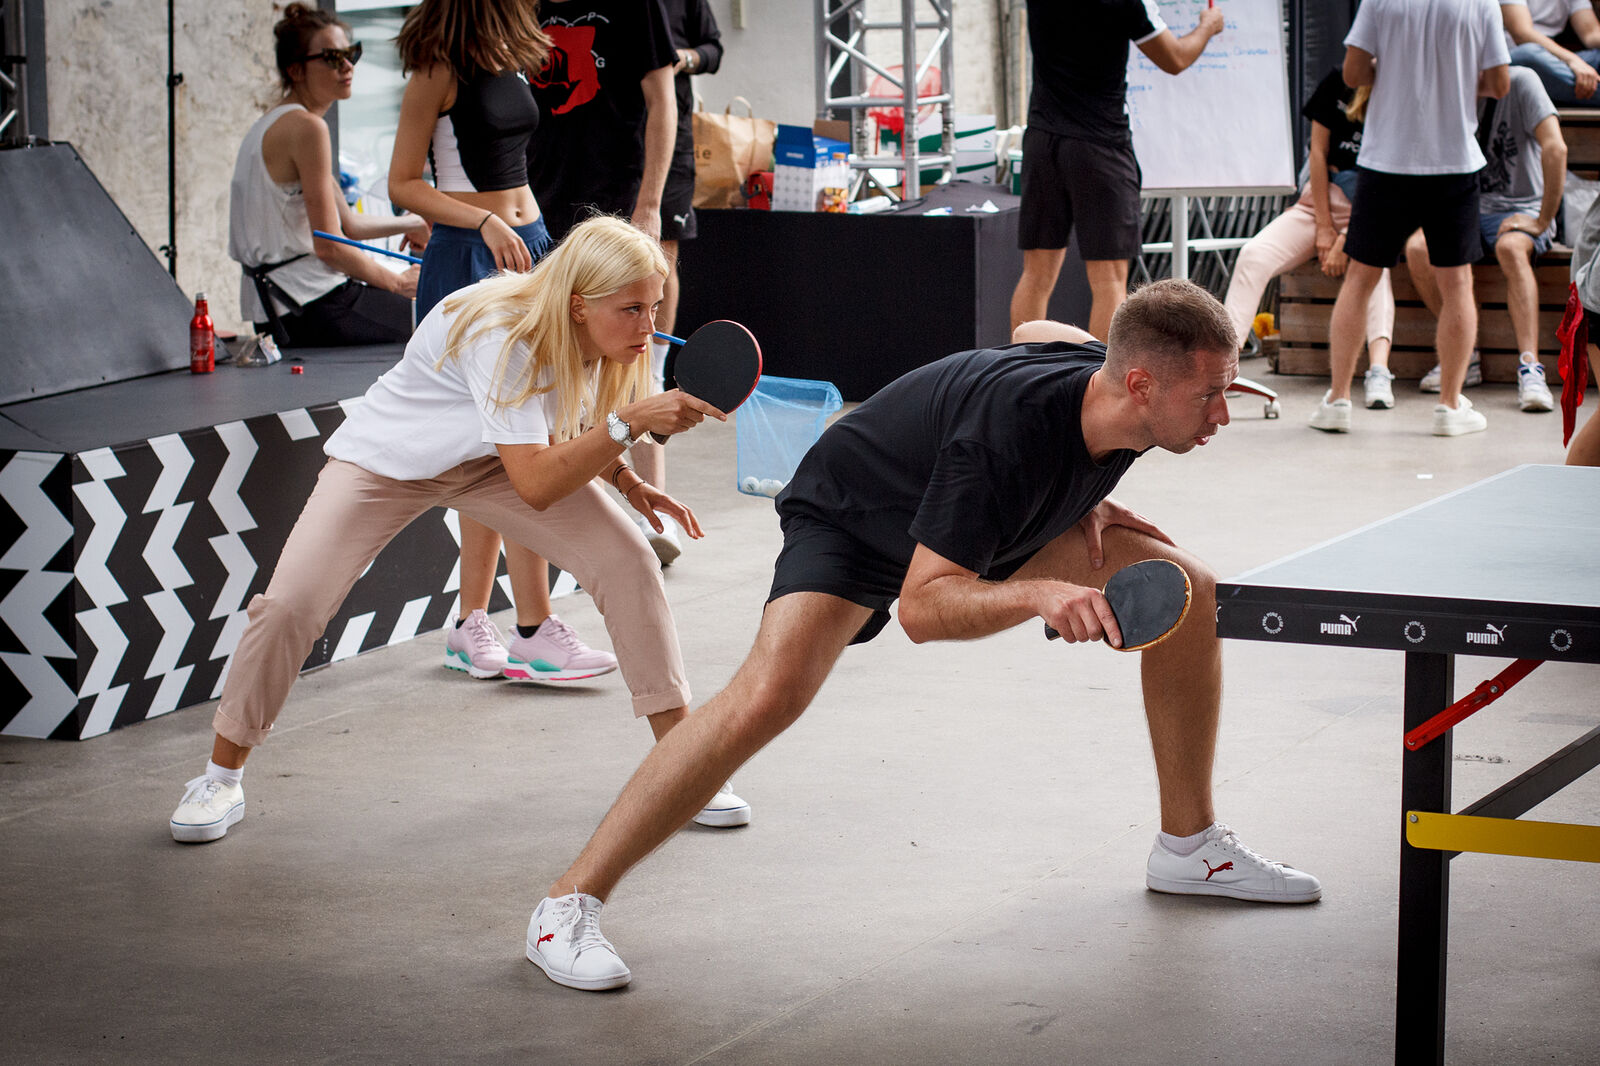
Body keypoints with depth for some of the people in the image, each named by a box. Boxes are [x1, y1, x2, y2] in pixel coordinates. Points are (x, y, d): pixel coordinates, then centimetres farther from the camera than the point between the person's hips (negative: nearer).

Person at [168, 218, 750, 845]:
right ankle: (222, 778, 3)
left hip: (490, 460, 6)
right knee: (291, 604, -20)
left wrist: (625, 480, -8)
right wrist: (630, 423, -49)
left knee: (627, 562, -13)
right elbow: (535, 484, -44)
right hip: (387, 457, -5)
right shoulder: (502, 336, -39)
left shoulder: (609, 341, -17)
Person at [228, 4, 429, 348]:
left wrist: (413, 224, 32)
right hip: (308, 312, -10)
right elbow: (329, 246, -16)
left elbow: (347, 224, 24)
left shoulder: (271, 125, 18)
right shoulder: (306, 127, -14)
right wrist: (398, 283, -4)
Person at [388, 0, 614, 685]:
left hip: (526, 246, 8)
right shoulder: (439, 69, -11)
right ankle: (534, 634, -8)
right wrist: (486, 223, -20)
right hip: (468, 263, -8)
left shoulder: (507, 58, 11)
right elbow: (403, 184, -9)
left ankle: (471, 627, 13)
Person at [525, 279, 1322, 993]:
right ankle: (568, 905, -25)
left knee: (1192, 593, -1)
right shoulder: (1006, 432, -43)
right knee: (769, 691, -33)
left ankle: (1188, 845, 16)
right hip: (853, 520, -8)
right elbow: (921, 608, -39)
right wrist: (1038, 594, -56)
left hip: (991, 521, 8)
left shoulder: (1111, 378, -20)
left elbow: (1036, 332, 6)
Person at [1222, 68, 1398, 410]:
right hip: (1319, 201, 3)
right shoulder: (1339, 83, -1)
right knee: (1254, 254, -21)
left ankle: (1379, 368, -53)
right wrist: (1324, 227, -2)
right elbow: (1318, 152, 3)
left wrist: (1346, 241, -17)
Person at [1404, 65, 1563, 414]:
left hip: (1518, 209, -4)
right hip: (1468, 209, 4)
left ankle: (1530, 369, -45)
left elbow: (1555, 149, -19)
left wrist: (1543, 220, -20)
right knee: (1417, 248, -26)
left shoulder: (1520, 82, -11)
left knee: (1511, 247, -38)